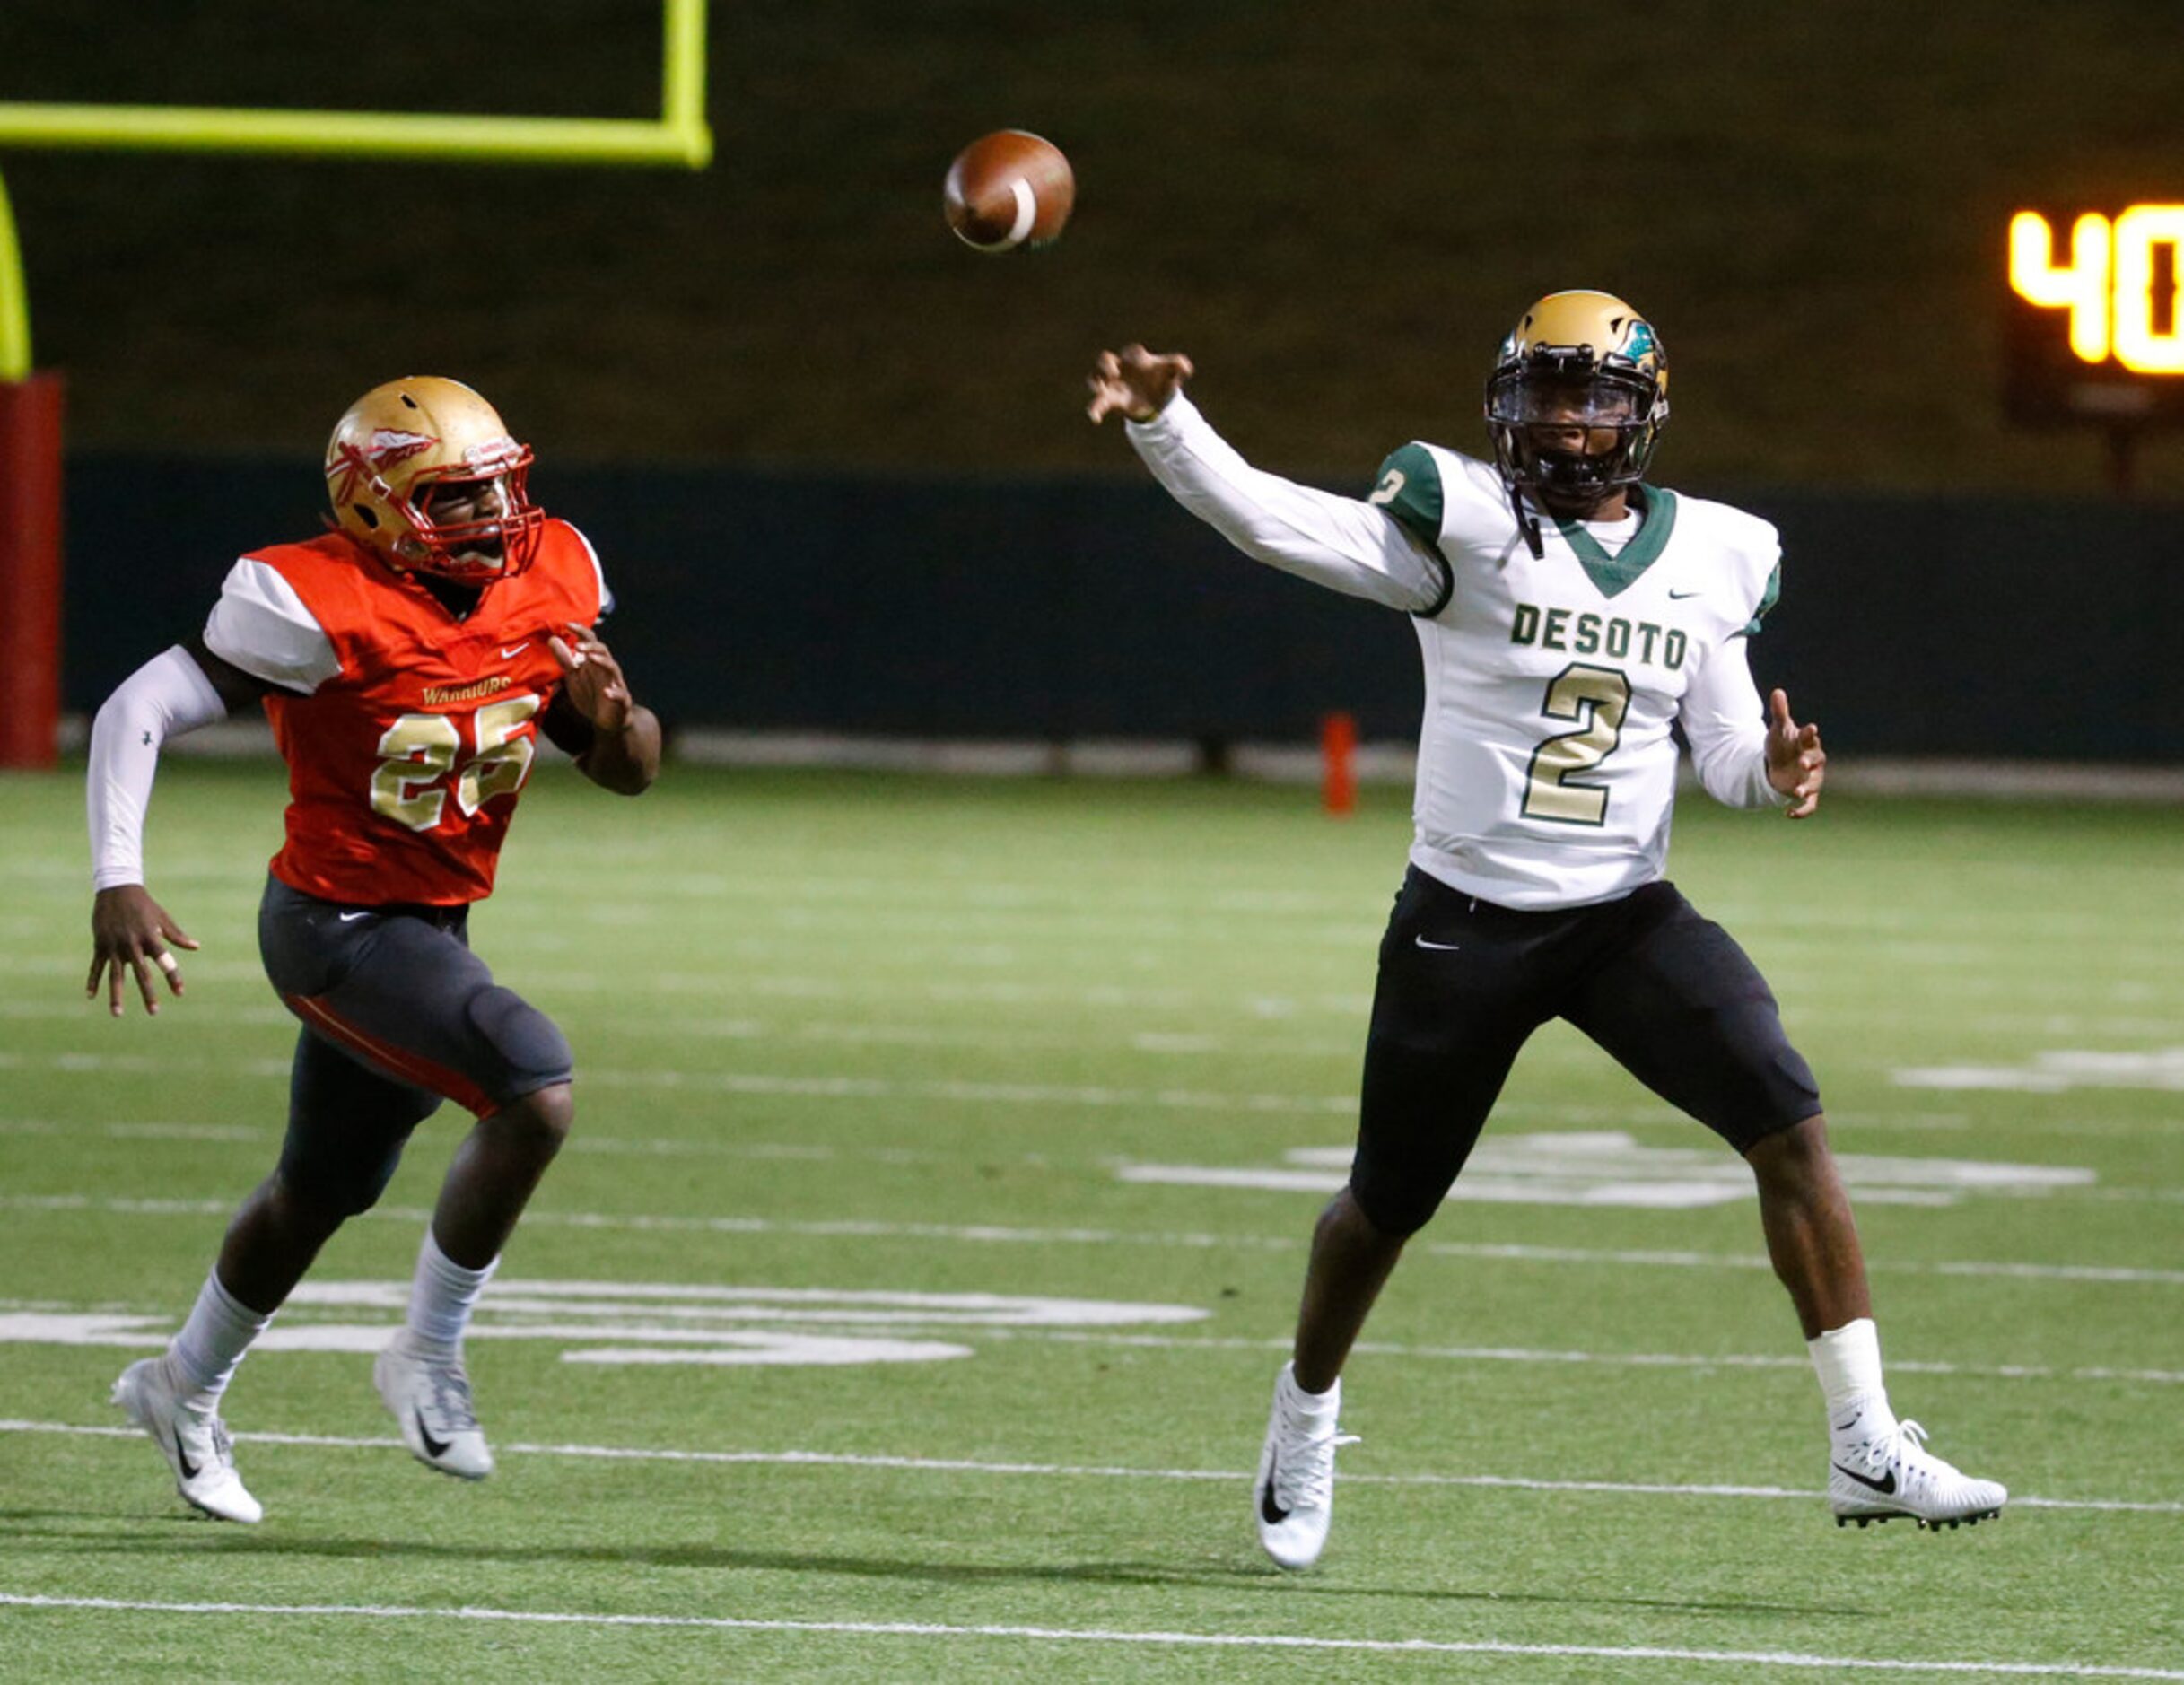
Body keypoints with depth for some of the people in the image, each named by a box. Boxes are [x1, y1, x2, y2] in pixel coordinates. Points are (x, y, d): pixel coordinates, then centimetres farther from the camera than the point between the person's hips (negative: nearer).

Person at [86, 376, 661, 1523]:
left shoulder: (548, 582, -4)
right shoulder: (322, 610, -23)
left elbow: (630, 771, 4)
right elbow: (137, 713, -21)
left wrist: (612, 718, -20)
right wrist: (118, 882, -30)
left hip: (430, 929, 8)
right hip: (335, 925, -8)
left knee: (320, 1192, 23)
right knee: (535, 1095, -25)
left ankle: (184, 1391, 46)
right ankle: (428, 1362, -7)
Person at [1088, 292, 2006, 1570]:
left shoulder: (1710, 558, 3)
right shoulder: (1465, 522, -9)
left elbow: (1724, 747, 9)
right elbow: (1272, 520, -19)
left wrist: (1772, 771, -15)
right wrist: (1163, 423, -34)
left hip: (1628, 919, 2)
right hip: (1466, 924, -2)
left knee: (1790, 1126, -17)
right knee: (1389, 1202, 12)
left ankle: (1868, 1445, -16)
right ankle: (1308, 1410, 43)